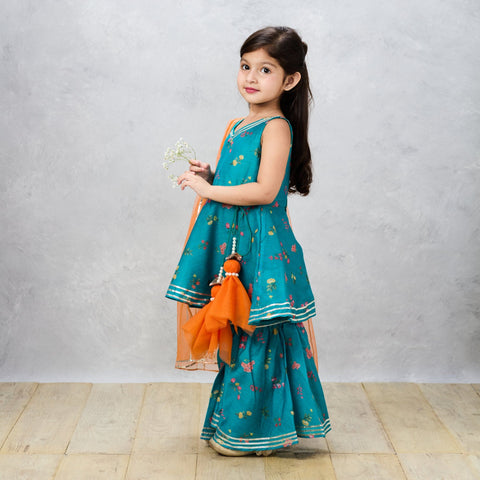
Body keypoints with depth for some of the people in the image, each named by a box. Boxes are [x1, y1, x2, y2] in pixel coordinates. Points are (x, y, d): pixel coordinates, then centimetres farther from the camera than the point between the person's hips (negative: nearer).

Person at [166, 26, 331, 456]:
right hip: (231, 245, 8)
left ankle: (253, 432, 15)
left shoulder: (277, 127, -12)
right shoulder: (236, 126, 15)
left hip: (262, 247, -8)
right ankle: (235, 421, 28)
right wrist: (207, 175, 5)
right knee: (238, 334, 15)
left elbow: (264, 190, -21)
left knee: (257, 336, 0)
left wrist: (209, 191, -14)